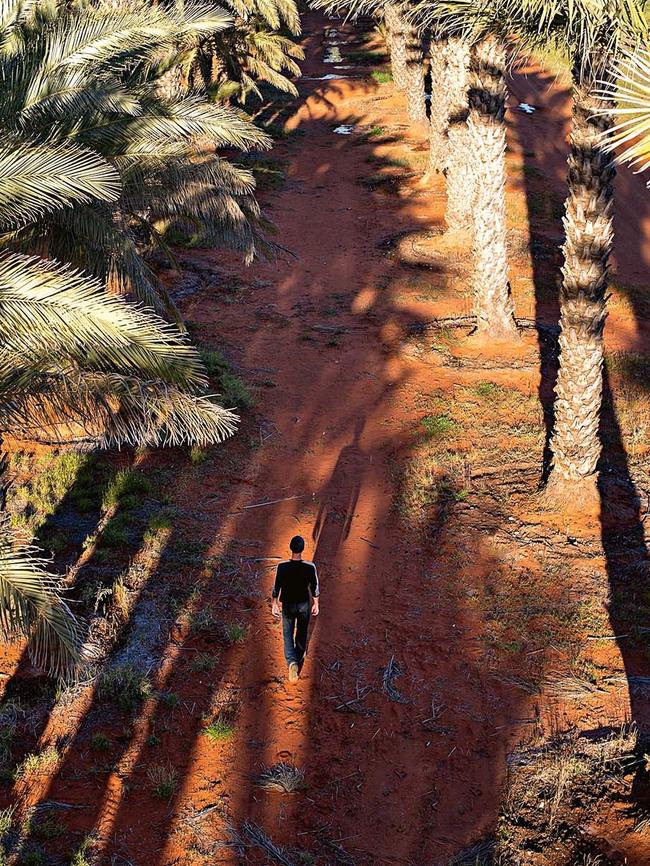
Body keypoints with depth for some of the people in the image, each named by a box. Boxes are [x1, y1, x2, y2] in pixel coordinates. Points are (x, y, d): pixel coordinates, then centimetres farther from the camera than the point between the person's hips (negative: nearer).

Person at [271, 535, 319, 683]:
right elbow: (315, 588, -9)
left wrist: (275, 604, 5)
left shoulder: (282, 567, -21)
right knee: (302, 632, 23)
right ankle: (300, 656, 44)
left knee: (288, 635, 11)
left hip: (288, 605, 0)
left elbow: (276, 587, -10)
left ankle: (292, 661, -10)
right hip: (304, 604, 1)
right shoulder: (310, 567, -22)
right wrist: (316, 604, 7)